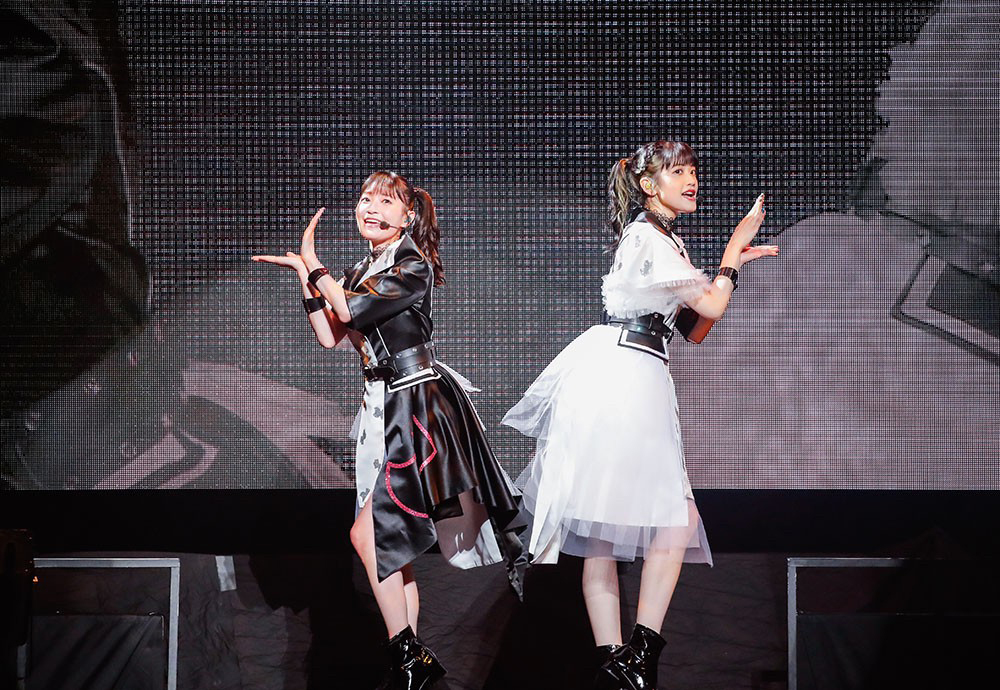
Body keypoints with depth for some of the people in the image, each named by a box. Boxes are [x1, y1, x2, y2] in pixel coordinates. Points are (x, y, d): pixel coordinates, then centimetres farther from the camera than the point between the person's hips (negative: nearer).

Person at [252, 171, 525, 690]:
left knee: (370, 533, -15)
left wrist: (313, 261, -4)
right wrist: (305, 277, 6)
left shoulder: (412, 265, -10)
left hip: (420, 404, -9)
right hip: (385, 406, 9)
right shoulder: (361, 272, 15)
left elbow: (351, 309, -17)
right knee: (390, 539, 8)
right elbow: (330, 336, 11)